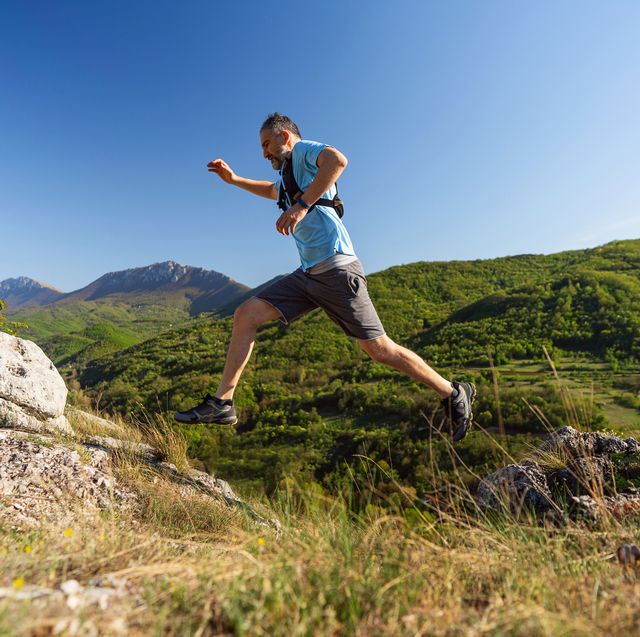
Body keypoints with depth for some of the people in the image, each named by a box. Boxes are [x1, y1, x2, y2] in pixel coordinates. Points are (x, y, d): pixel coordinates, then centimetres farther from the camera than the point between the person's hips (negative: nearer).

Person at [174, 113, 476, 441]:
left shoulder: (303, 150, 3)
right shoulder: (287, 175, 28)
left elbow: (337, 159, -21)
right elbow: (272, 190, 52)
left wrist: (301, 205, -27)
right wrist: (232, 178, 41)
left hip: (336, 269, -9)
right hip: (308, 273, 9)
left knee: (379, 349, -7)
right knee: (245, 315, 0)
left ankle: (454, 394, 12)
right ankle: (222, 403, 6)